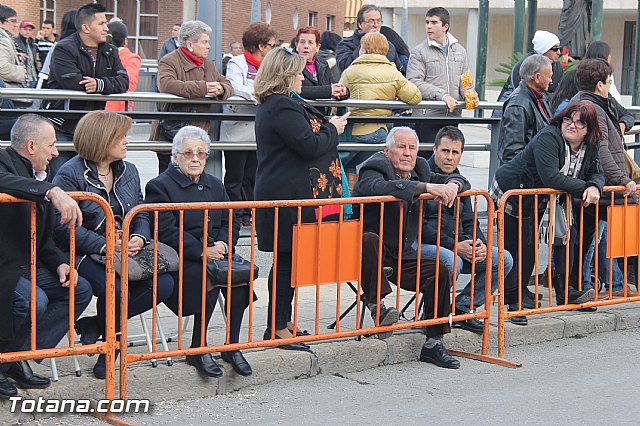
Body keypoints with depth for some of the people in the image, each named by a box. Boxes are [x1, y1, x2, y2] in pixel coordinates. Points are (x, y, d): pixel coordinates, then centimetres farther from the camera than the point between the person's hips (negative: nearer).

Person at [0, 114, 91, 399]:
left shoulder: (39, 179, 15)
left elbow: (44, 239, 18)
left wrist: (60, 264, -1)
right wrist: (52, 192, -47)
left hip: (26, 266, 10)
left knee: (79, 290, 2)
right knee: (33, 300, -29)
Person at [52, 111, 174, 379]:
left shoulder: (129, 171, 14)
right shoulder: (70, 175, -9)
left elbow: (141, 215, 15)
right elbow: (65, 227, -17)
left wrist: (139, 238, -9)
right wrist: (106, 246, -24)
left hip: (125, 252, 7)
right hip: (84, 255, -7)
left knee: (164, 283, -19)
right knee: (114, 289, -35)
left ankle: (95, 325, -5)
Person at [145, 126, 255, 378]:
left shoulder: (215, 185, 22)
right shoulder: (160, 186, 0)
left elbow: (230, 223, 18)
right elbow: (167, 232, -11)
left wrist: (223, 244, -6)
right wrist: (202, 252, -19)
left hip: (214, 254, 6)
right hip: (179, 261, -5)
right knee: (209, 274, -34)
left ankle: (232, 347, -16)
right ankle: (198, 350, -23)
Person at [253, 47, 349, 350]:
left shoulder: (273, 104, 19)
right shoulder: (283, 107, -16)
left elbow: (303, 138, 23)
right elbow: (310, 145, -19)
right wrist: (333, 129, -4)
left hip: (284, 193, 11)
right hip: (290, 196, -11)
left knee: (288, 259, 14)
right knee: (288, 260, -6)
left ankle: (283, 321, 22)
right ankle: (277, 328, -1)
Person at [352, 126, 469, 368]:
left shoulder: (419, 169, 11)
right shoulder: (374, 168, -11)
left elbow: (453, 179, 14)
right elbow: (380, 187, -35)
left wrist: (452, 185, -13)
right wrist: (427, 188, -40)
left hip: (403, 257, 6)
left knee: (440, 273, -11)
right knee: (370, 240, -38)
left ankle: (433, 343, -4)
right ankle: (377, 300, -25)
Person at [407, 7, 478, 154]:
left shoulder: (459, 51, 16)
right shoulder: (419, 52, 0)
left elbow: (464, 80, 20)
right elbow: (414, 81, -10)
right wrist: (442, 95, -20)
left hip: (453, 116, 4)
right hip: (427, 116, -4)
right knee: (428, 157, -6)